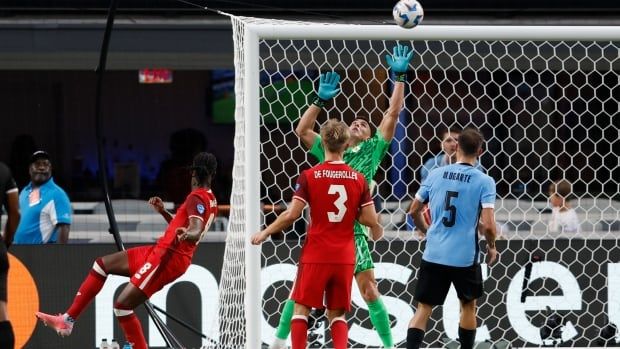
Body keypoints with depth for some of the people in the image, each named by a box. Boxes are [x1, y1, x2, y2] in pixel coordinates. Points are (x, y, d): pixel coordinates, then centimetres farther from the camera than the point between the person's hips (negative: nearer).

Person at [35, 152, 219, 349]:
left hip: (166, 258, -10)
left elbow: (197, 230, -32)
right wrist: (163, 212, 29)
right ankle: (67, 320, 15)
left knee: (123, 304, -15)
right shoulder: (210, 201, 16)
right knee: (102, 264, 15)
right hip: (162, 252, 10)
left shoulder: (197, 198, -14)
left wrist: (188, 234, -52)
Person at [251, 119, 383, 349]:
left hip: (316, 255, -2)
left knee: (301, 307, 8)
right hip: (345, 257, 2)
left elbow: (292, 214, -10)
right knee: (336, 313, 11)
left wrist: (265, 233, 3)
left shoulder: (309, 176, -7)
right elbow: (371, 220, -3)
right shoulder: (358, 179, 0)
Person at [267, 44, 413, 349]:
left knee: (370, 292, -4)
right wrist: (321, 100, 3)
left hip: (353, 231, -1)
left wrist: (399, 77, 2)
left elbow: (392, 114, 5)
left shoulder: (372, 151, 10)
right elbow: (302, 130, 6)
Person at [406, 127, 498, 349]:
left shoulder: (435, 174, 2)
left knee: (423, 309, 5)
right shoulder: (484, 182, -8)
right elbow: (488, 225, -15)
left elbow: (414, 211, 11)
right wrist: (491, 246, 6)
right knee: (468, 305, 21)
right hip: (465, 256, -2)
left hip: (433, 254, 2)